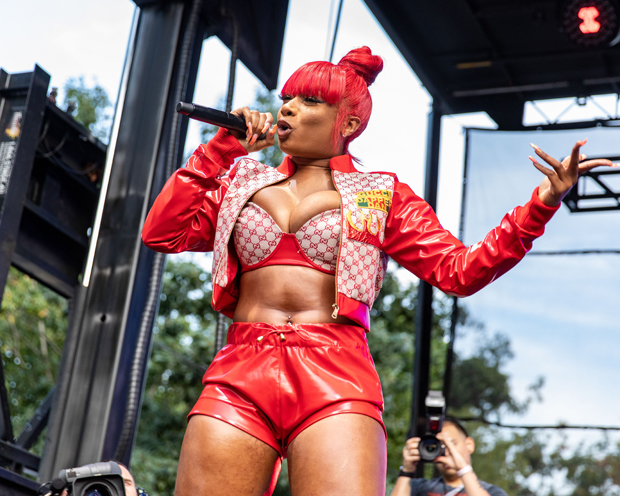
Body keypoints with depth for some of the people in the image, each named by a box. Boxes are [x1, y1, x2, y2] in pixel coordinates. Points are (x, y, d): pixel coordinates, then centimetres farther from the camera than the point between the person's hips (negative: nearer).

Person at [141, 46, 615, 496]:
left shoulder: (380, 196, 16)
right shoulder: (243, 181, 22)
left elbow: (459, 270, 7)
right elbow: (161, 233, 12)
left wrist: (541, 205, -4)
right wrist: (221, 148, 13)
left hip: (336, 379, -2)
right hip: (239, 376, 2)